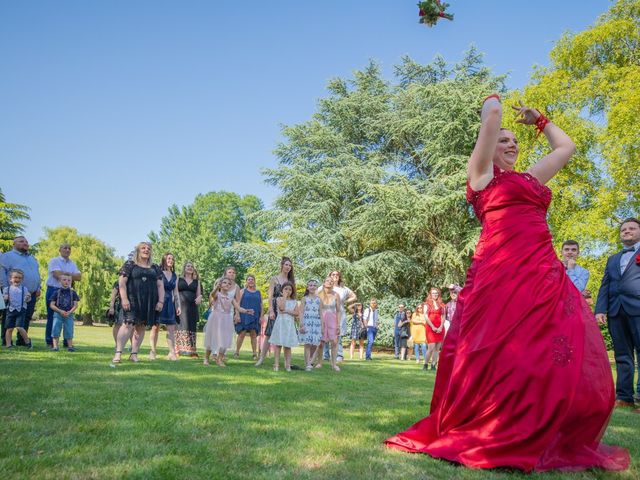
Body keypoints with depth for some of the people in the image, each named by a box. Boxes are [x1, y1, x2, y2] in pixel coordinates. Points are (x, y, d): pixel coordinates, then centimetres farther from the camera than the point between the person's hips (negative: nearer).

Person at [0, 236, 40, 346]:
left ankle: (21, 341, 13)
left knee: (27, 318, 5)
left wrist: (38, 288, 14)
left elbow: (37, 273, 25)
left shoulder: (32, 258, 23)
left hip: (31, 295, 6)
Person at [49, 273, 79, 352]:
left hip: (69, 315, 0)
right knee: (55, 330, -4)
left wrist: (69, 312, -14)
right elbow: (51, 305, 0)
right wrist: (60, 311, -13)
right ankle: (55, 346, 0)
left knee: (69, 331, 1)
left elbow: (75, 305, 2)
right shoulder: (57, 292, 3)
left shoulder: (72, 293, 6)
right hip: (58, 314, 0)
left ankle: (70, 346, 8)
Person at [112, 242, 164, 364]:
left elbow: (160, 285, 15)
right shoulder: (130, 264, 5)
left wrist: (161, 301, 3)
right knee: (128, 325, -15)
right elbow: (122, 282, -2)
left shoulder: (155, 268, 17)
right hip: (133, 300, -4)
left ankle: (134, 354, 8)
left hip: (149, 303, 4)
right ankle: (118, 353, -17)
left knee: (141, 327, 3)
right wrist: (124, 299, -13)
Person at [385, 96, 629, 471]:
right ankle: (481, 440, 6)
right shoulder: (482, 172, 10)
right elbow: (492, 115, 3)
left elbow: (567, 147, 38)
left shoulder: (529, 179, 27)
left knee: (567, 362, 0)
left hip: (546, 278, 7)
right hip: (502, 275, -7)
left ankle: (540, 440, 12)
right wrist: (495, 98, 24)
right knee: (500, 362, -8)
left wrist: (538, 120, 41)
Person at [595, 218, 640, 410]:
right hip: (616, 310, 4)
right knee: (622, 356, 4)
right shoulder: (612, 259, 25)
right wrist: (600, 309, 4)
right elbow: (604, 286, 17)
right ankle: (624, 397, 5)